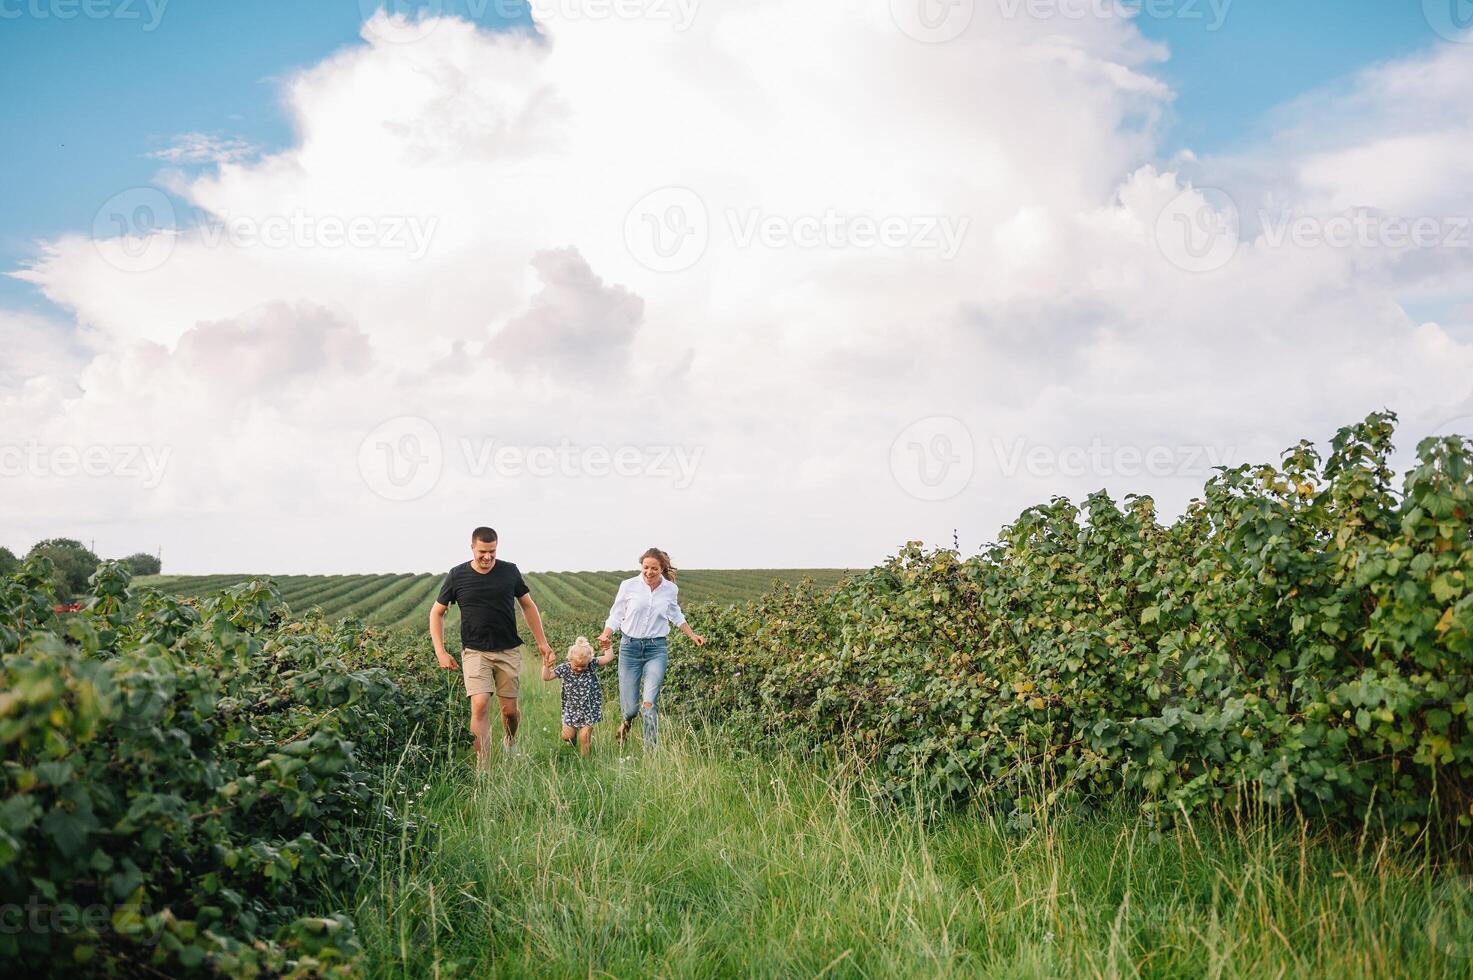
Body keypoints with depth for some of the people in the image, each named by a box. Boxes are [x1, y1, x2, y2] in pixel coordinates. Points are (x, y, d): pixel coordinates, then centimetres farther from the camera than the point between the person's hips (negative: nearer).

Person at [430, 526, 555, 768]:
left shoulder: (509, 571, 1)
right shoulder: (457, 576, -2)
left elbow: (528, 605, 13)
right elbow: (437, 613, 7)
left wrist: (541, 641, 9)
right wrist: (440, 652, -1)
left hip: (509, 651, 2)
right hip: (475, 652, -2)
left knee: (510, 710, 6)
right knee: (480, 706, -17)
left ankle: (510, 742, 39)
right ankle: (482, 767, -12)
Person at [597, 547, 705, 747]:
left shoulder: (671, 589, 2)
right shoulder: (628, 586, -5)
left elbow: (676, 616, 22)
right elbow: (616, 616, 3)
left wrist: (693, 635, 17)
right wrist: (605, 635, -15)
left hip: (657, 649, 0)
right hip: (630, 646, 0)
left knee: (649, 702, -16)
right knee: (630, 707, 1)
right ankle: (627, 721, 39)